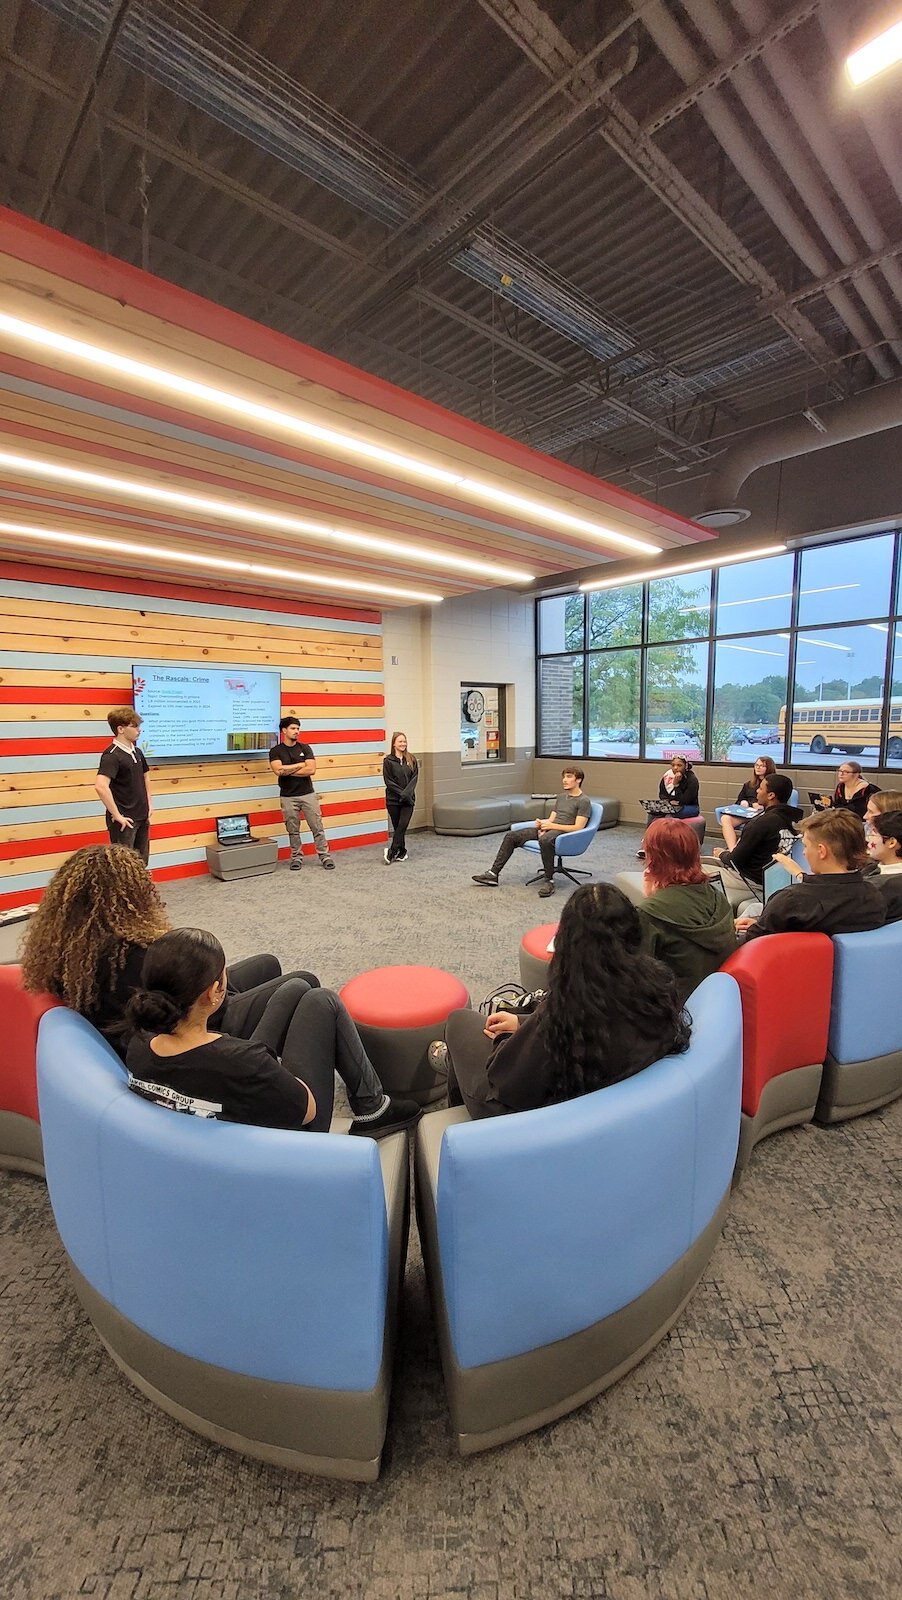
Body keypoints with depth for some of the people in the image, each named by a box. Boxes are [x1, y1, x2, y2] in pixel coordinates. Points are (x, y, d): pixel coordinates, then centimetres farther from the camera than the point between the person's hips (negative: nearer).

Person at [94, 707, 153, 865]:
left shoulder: (137, 752, 9)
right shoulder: (112, 755, -17)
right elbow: (101, 786, -30)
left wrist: (150, 804, 16)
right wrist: (117, 815, -24)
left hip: (142, 818, 8)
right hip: (124, 820, -8)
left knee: (141, 863, 16)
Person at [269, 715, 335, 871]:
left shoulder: (305, 748, 3)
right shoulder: (276, 751, -1)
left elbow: (311, 769, -10)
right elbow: (278, 770, -18)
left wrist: (287, 771, -10)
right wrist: (301, 765, -11)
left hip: (308, 794, 1)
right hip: (288, 797, -1)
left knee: (317, 827, 3)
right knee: (293, 830, 8)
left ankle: (324, 855, 10)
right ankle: (297, 857, 20)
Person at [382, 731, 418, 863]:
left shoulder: (411, 759, 6)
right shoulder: (388, 761, -2)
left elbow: (414, 778, 0)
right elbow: (388, 781, -6)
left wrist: (406, 793, -13)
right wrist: (401, 793, -12)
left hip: (409, 799, 1)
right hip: (393, 799, -1)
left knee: (402, 826, -10)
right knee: (397, 827, 5)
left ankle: (391, 851, -5)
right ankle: (402, 852, 17)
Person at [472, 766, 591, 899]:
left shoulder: (584, 801, -5)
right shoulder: (561, 796, 21)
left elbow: (577, 828, -13)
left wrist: (551, 825, -15)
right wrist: (543, 824, -4)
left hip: (565, 833, -8)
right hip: (550, 829, 8)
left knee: (545, 840, -43)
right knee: (511, 835, -3)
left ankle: (549, 880, -29)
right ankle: (493, 874, -4)